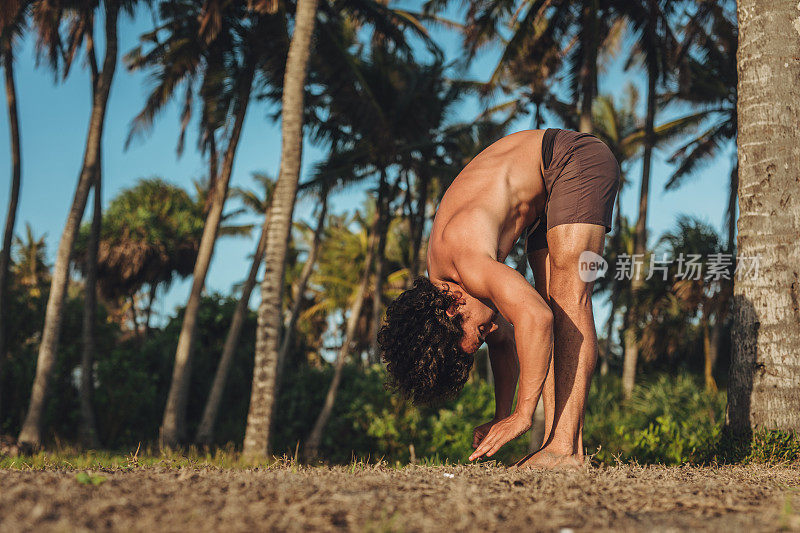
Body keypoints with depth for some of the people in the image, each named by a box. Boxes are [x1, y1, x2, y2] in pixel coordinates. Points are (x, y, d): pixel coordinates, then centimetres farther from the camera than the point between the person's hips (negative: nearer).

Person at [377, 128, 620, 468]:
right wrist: (501, 417, 4)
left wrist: (522, 416, -35)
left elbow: (534, 318, -42)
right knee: (551, 301, 0)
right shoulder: (438, 277, -2)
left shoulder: (464, 259, -31)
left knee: (568, 301, -18)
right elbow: (504, 338, 9)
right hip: (546, 195, 9)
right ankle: (553, 442, -4)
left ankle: (567, 447, -23)